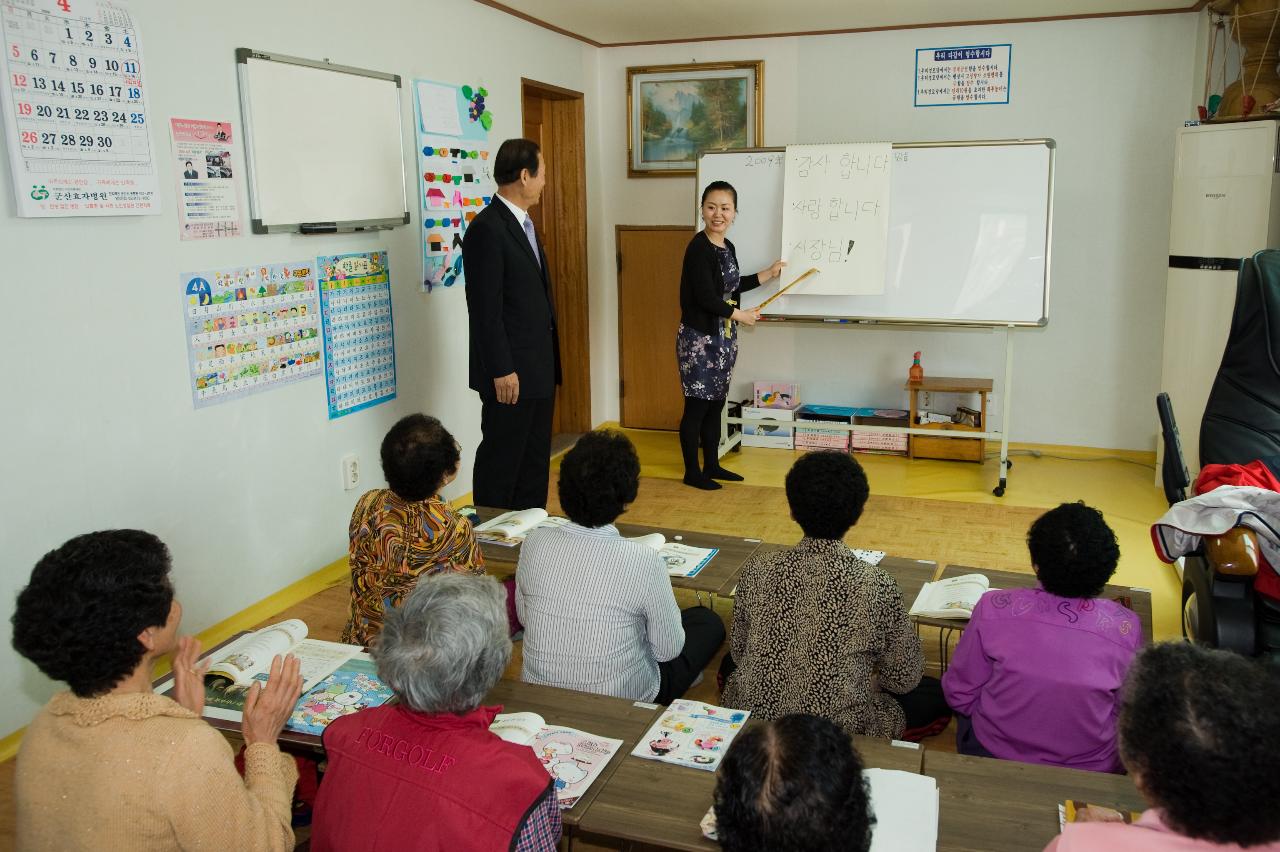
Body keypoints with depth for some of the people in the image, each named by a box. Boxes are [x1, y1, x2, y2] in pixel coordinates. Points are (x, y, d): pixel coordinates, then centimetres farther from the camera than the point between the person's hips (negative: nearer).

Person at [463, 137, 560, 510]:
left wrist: (548, 362, 17)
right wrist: (501, 371, -20)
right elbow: (485, 309, -19)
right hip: (511, 372, -9)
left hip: (539, 369, 10)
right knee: (501, 462, 2)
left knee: (535, 461, 16)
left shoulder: (523, 224, 14)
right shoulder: (487, 228, -16)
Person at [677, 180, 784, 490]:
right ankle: (692, 471, 11)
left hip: (723, 337, 8)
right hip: (699, 338, -8)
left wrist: (768, 274, 25)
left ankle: (712, 465, 26)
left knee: (716, 404, 15)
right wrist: (741, 315, -7)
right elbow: (706, 298, -20)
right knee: (697, 405, 0)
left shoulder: (727, 247, 9)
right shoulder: (699, 248, -17)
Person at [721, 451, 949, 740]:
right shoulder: (877, 586, -18)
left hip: (754, 718, 3)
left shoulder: (758, 570, -11)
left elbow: (739, 653, 4)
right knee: (937, 695, 18)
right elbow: (905, 679, -5)